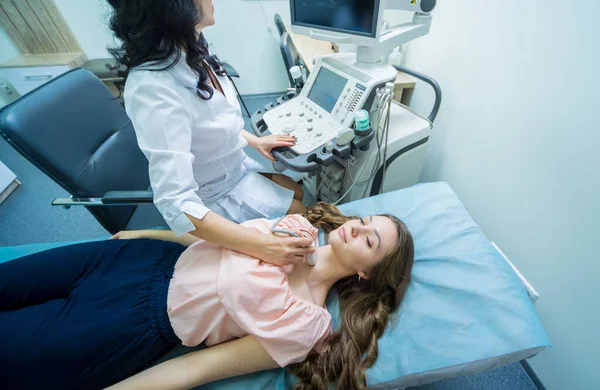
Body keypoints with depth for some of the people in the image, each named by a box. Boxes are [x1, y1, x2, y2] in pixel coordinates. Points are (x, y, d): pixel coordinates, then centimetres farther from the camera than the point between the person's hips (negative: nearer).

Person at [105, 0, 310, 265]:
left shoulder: (188, 52, -10)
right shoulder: (154, 90, -36)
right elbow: (176, 204, -38)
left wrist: (253, 140, 1)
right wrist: (263, 247, -43)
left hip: (235, 168, 7)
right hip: (215, 195, -7)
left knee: (299, 194, 19)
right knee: (302, 216, 8)